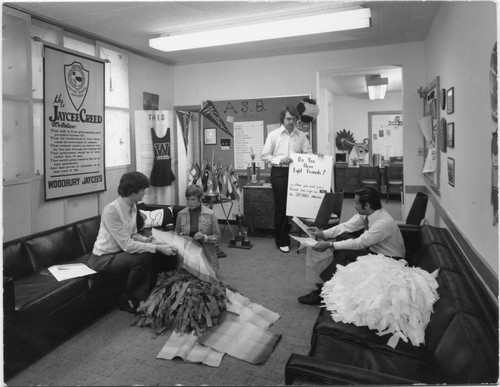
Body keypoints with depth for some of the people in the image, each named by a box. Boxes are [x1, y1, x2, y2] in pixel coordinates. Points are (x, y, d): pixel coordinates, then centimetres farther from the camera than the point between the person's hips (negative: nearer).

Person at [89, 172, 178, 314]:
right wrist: (157, 247, -29)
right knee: (143, 257, -29)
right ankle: (127, 300, -7)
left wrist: (146, 240, -12)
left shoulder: (133, 206, 0)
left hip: (120, 252, 8)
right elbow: (127, 245, -29)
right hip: (103, 258, -8)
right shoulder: (111, 210, -27)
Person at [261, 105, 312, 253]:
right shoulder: (273, 135, 2)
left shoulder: (301, 135, 8)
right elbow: (265, 155, 1)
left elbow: (308, 153, 8)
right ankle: (282, 241, 11)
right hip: (279, 172, -2)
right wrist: (280, 160, -14)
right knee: (281, 206, 1)